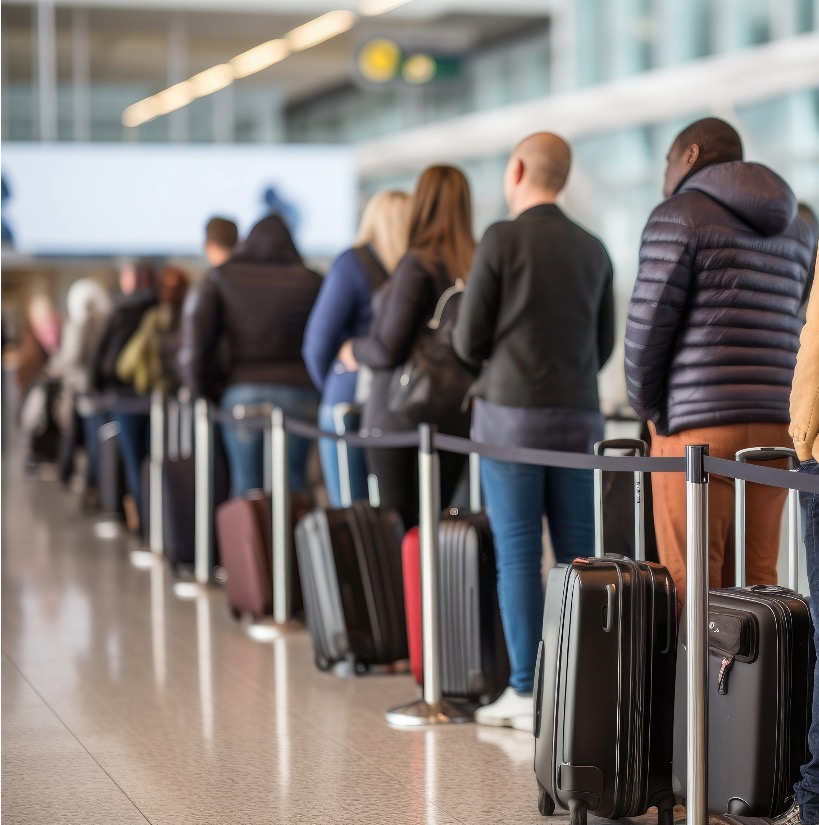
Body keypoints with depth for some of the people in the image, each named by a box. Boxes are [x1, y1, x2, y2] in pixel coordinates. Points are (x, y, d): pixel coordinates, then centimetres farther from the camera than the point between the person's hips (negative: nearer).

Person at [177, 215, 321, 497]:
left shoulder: (221, 279, 6)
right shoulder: (311, 283, 4)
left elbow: (196, 337, -1)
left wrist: (201, 389, 10)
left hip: (242, 391, 0)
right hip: (298, 393, 0)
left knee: (246, 485, 5)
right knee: (292, 485, 4)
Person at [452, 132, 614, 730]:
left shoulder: (501, 241, -6)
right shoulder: (594, 250, 10)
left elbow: (469, 341, -4)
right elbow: (603, 346, 15)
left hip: (512, 417, -5)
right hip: (579, 417, 5)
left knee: (518, 554, -1)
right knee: (578, 556, 5)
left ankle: (527, 692, -1)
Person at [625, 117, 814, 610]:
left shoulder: (679, 217, -4)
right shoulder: (794, 231, 18)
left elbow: (649, 325, -8)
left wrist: (649, 412, 4)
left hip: (699, 425, -6)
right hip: (775, 422, 6)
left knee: (689, 586, -3)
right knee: (754, 581, 8)